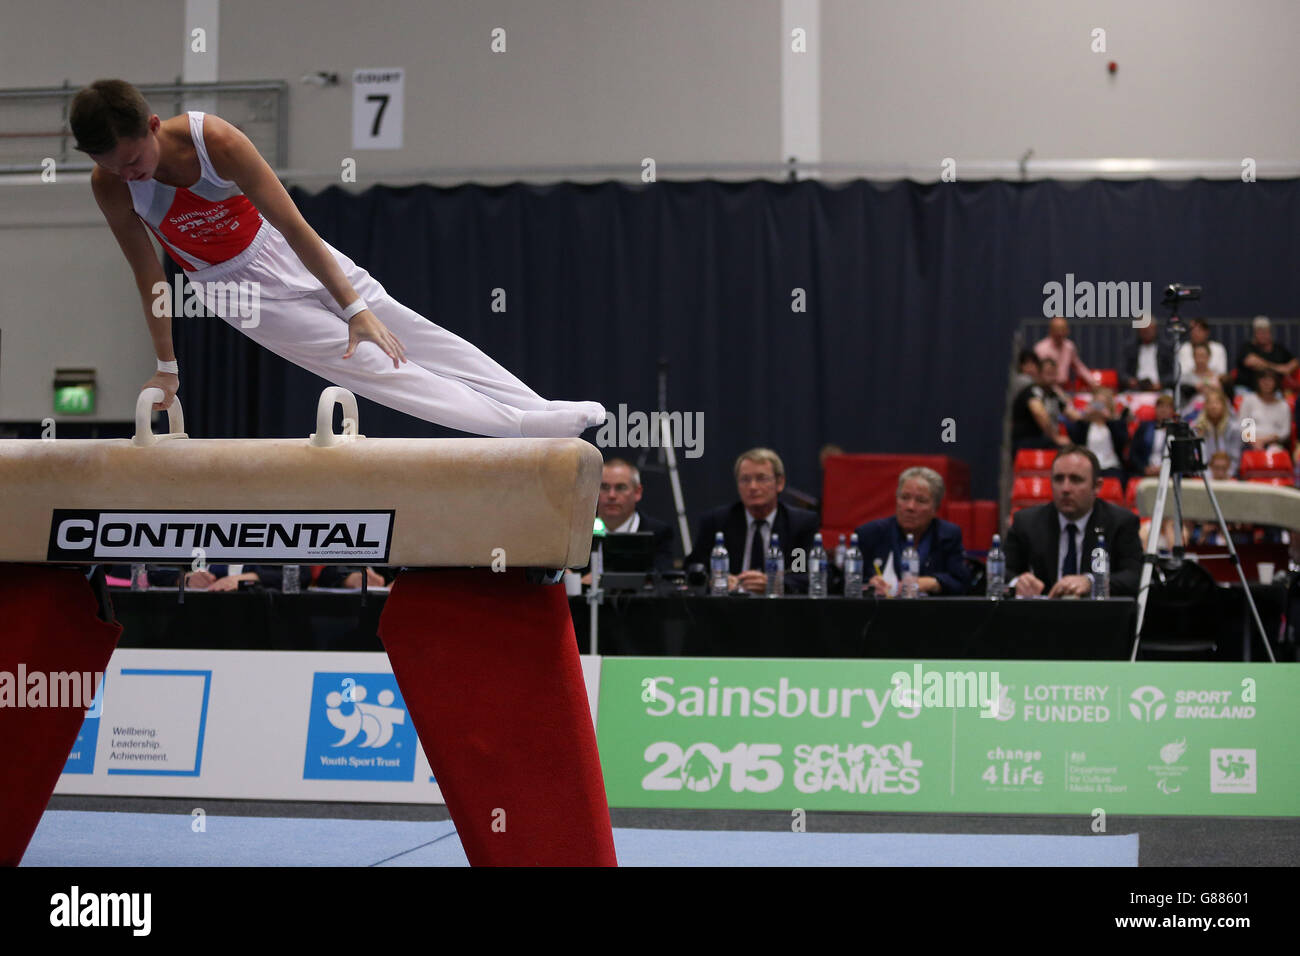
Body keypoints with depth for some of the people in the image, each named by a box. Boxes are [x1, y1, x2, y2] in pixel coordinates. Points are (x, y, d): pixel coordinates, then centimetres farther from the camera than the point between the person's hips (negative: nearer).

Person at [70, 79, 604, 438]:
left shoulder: (215, 141, -29)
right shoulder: (110, 186, -23)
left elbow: (292, 225, -24)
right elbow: (147, 274, -9)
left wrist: (354, 306, -21)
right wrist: (166, 368, -3)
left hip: (278, 245, 0)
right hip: (232, 282, 0)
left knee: (402, 331, 0)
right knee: (360, 361, -13)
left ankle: (541, 409, 4)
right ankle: (518, 426, -16)